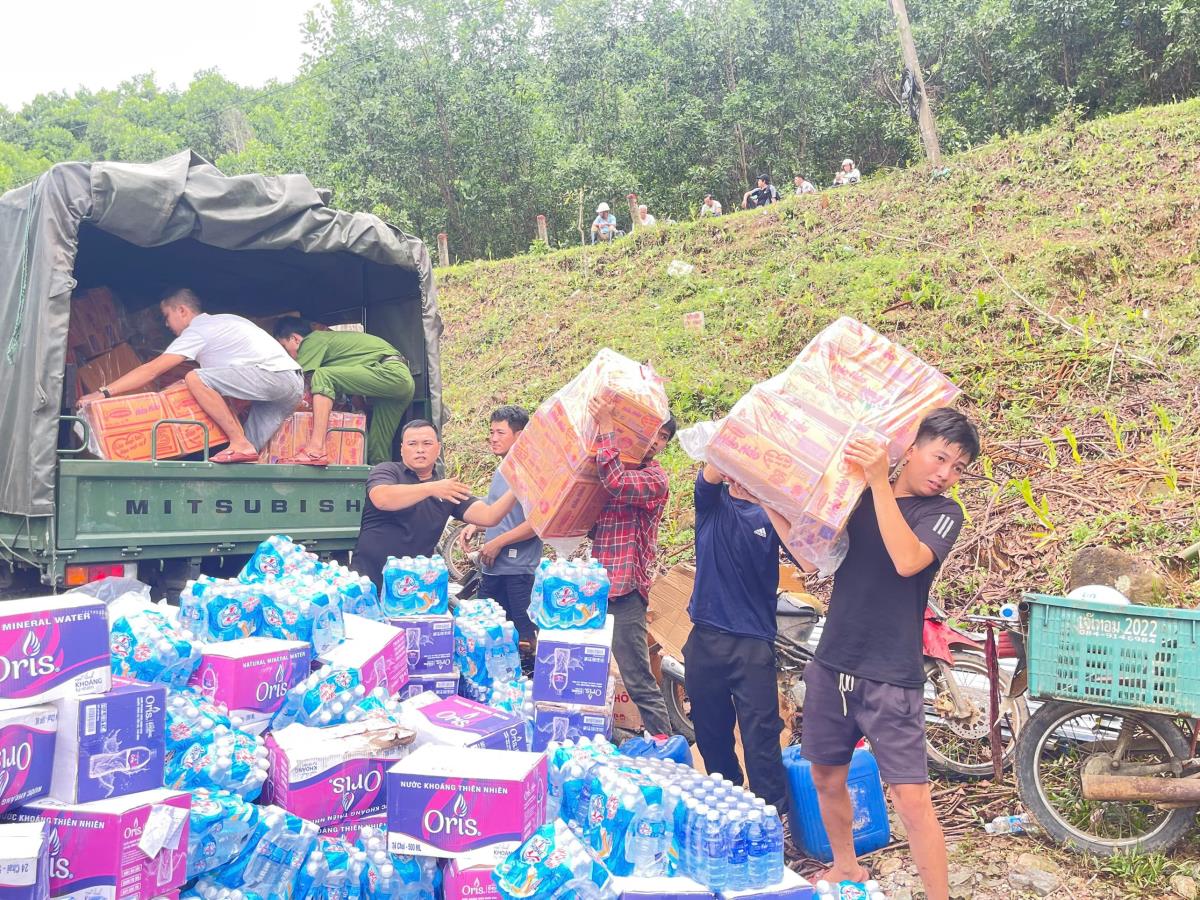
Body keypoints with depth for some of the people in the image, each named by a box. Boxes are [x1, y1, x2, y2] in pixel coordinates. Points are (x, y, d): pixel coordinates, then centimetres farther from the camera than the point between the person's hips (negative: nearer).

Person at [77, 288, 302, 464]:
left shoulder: (197, 331, 1)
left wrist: (103, 393, 0)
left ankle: (240, 445, -16)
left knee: (196, 379, -16)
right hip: (295, 386, 10)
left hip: (273, 375, -9)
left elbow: (151, 371, -2)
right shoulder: (222, 321, 27)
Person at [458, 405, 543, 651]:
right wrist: (474, 526, 9)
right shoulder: (500, 472, 15)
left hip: (518, 569, -8)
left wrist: (498, 543, -15)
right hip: (492, 567, 9)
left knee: (522, 639, -3)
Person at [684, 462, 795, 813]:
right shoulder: (712, 500, 6)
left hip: (754, 642, -3)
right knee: (710, 733, 15)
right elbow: (711, 473, -17)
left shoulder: (771, 510, 0)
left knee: (761, 740, -5)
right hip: (705, 638, 3)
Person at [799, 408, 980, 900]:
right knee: (826, 777, 17)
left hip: (892, 679, -4)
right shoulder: (857, 497, 6)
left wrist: (879, 481, -26)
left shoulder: (943, 512, -3)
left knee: (912, 798, -6)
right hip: (832, 665, 4)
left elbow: (907, 560, -22)